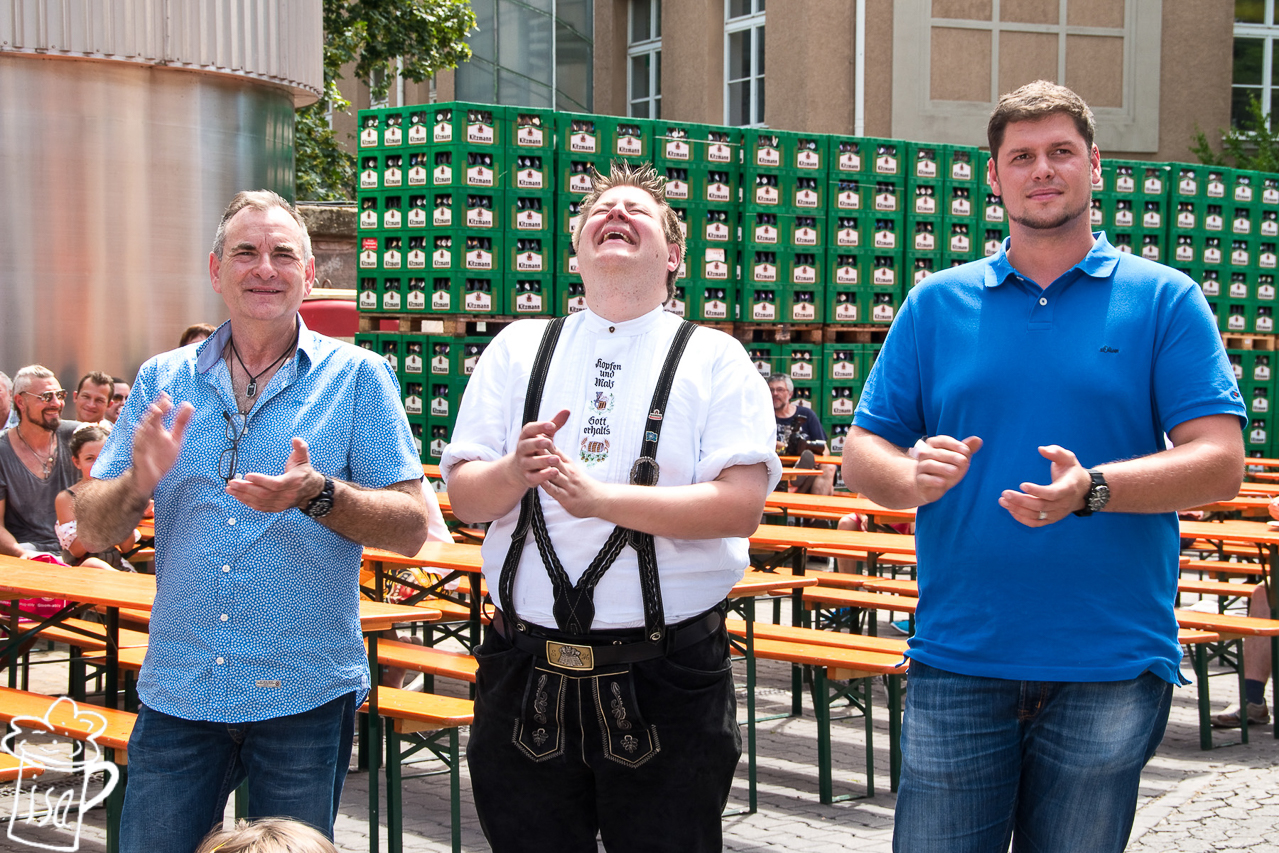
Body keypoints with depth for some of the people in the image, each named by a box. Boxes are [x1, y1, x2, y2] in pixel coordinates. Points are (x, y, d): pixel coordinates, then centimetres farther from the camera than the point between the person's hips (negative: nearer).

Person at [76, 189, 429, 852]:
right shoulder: (162, 380, 6)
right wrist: (137, 484, -16)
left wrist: (318, 495, -24)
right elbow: (92, 531, 5)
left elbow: (411, 529, -6)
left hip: (306, 695, -2)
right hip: (177, 693, 2)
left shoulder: (357, 377, -2)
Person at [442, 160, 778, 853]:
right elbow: (463, 496, 6)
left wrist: (598, 496, -22)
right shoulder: (517, 348, 10)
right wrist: (517, 471, -17)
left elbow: (742, 504, -12)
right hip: (527, 682, 3)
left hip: (666, 687, -2)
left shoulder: (715, 359, 1)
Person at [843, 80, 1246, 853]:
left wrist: (1091, 489, -23)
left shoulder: (1164, 299, 3)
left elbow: (1220, 464, -6)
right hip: (958, 658, 1)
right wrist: (913, 476, -16)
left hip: (1112, 667, -1)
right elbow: (861, 454, 8)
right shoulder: (937, 304, 9)